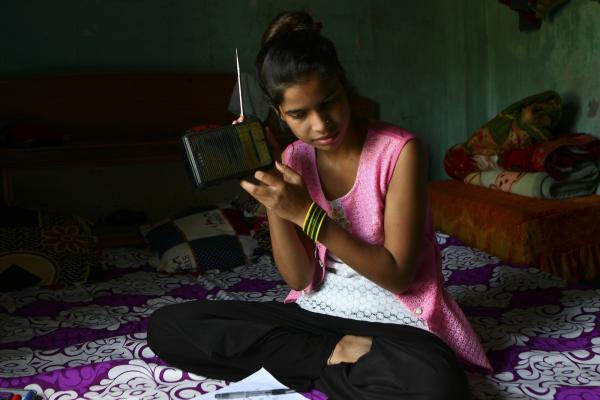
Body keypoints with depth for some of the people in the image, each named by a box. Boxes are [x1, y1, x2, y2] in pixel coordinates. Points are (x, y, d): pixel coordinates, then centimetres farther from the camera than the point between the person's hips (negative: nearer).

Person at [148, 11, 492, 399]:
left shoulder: (400, 150, -13)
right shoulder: (294, 158, 1)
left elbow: (397, 276, -16)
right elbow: (300, 279, -1)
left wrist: (307, 213, -24)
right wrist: (271, 199, -15)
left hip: (394, 320, -4)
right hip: (317, 311, 5)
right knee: (167, 326, -9)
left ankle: (302, 364, -12)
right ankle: (337, 355, -11)